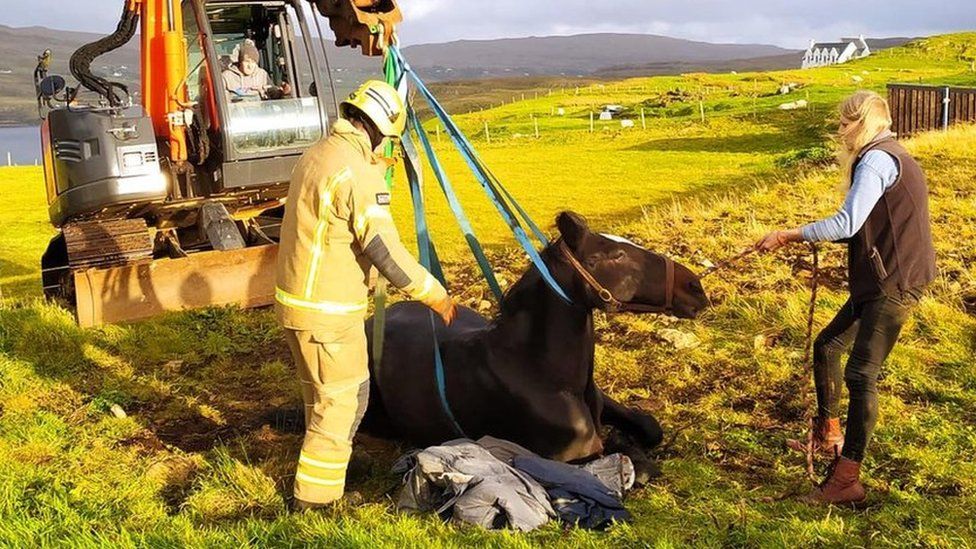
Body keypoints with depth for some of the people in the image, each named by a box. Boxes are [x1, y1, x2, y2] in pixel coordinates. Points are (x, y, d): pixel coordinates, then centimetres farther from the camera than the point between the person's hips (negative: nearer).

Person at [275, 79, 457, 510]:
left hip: (295, 297, 9)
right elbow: (385, 250, -23)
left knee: (322, 391, 25)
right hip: (327, 310, -9)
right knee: (342, 400, 3)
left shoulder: (316, 155, 8)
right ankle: (314, 497, 12)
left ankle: (325, 463, 44)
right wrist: (434, 295, -13)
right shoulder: (357, 172, -21)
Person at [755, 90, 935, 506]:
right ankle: (828, 435, 33)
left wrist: (789, 236, -20)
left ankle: (847, 479, -8)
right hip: (881, 280, 11)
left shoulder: (876, 160, -14)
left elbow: (848, 223, -25)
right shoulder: (892, 157, 18)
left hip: (894, 284, -11)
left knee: (860, 375, -11)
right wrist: (814, 239, 11)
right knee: (826, 347, 18)